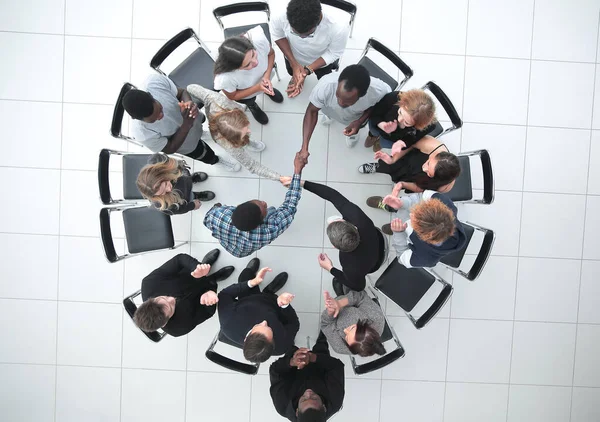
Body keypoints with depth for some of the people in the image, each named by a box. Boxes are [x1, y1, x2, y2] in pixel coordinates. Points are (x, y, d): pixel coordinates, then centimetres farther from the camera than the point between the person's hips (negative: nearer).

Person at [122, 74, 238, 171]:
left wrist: (189, 103, -41)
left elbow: (182, 92, -18)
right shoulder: (142, 133, -45)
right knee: (208, 156, 28)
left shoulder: (155, 81, -39)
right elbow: (170, 149, -28)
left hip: (195, 118, 4)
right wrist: (187, 124, -41)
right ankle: (216, 160, 65)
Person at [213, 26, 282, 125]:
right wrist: (257, 88, -35)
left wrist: (267, 75, -32)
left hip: (263, 77, 2)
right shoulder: (224, 78, -48)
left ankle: (267, 87, 71)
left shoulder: (259, 39, -44)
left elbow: (271, 54, -18)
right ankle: (252, 106, 68)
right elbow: (232, 96, -23)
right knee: (249, 102, 33)